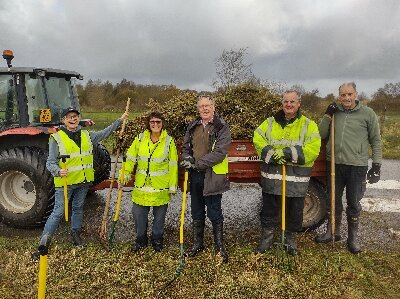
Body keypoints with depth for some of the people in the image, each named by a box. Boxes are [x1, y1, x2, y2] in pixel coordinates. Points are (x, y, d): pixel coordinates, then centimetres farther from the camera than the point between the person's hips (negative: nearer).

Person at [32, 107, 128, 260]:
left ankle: (76, 234, 39)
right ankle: (43, 243, 7)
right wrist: (58, 171, -31)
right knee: (58, 212, -4)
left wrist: (120, 120, 19)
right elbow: (50, 162, -10)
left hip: (83, 181, 5)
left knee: (78, 208, 20)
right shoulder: (57, 137, -9)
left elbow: (104, 133, 21)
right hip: (65, 182, -5)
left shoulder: (86, 135, 7)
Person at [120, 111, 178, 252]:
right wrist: (125, 175, -4)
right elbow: (130, 158, 6)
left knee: (159, 215, 11)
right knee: (138, 213, 8)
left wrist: (173, 185, -3)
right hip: (141, 186, 2)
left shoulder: (169, 141, -4)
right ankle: (141, 239, 29)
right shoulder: (140, 138, 0)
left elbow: (173, 165, -1)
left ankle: (157, 239, 32)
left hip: (161, 187, -1)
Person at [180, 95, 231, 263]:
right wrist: (187, 159, -6)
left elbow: (220, 152, -17)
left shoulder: (222, 127, -7)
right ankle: (197, 244, 32)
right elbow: (185, 147, 17)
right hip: (195, 176, 5)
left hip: (213, 176, -5)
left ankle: (220, 246, 22)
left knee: (214, 213, 4)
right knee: (197, 213, 16)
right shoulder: (192, 127, 11)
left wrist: (198, 163, -20)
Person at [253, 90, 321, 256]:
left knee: (294, 211, 13)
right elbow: (258, 140, -1)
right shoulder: (270, 122, 9)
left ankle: (291, 239, 34)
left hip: (297, 177, -1)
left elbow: (312, 149, -12)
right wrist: (271, 154, -17)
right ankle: (267, 238, 28)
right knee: (269, 209, 11)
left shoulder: (309, 125, 1)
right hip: (272, 175, 2)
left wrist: (288, 153, -20)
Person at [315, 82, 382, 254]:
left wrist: (376, 165, -4)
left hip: (357, 166, -3)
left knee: (354, 203, 9)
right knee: (333, 200, 14)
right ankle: (332, 232, 31)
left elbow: (376, 141, 1)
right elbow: (322, 135, 7)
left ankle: (353, 238, 25)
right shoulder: (334, 113, 6)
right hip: (335, 164, 3)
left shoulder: (367, 113, -2)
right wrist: (327, 116, -5)